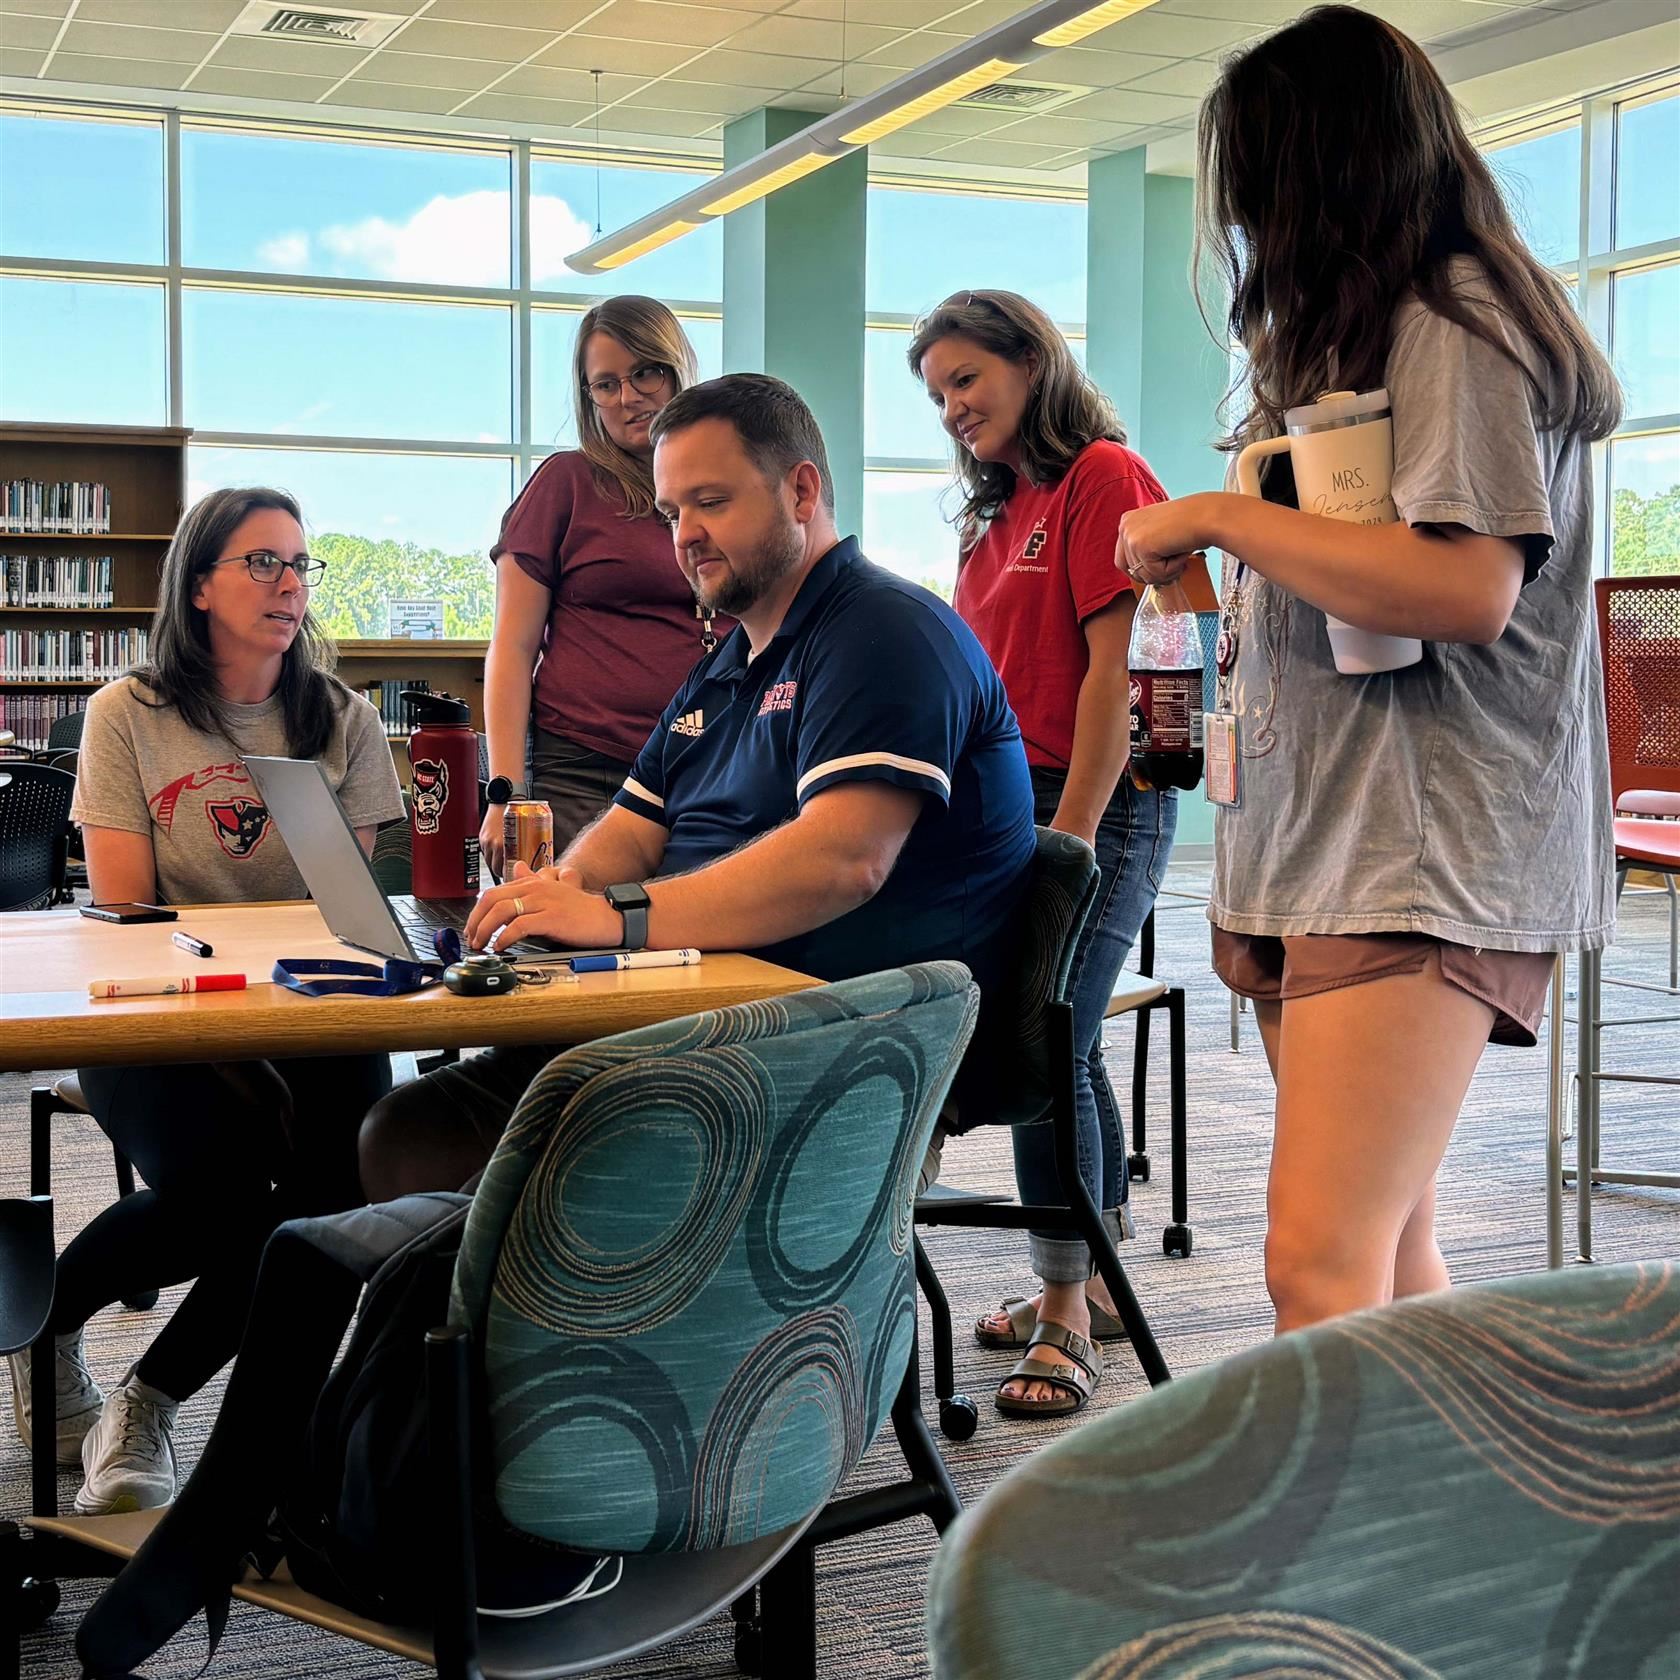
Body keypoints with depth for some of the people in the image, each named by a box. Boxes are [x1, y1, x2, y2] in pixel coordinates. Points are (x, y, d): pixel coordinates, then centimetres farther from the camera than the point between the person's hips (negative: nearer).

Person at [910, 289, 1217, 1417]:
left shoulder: (1104, 476, -9)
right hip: (1013, 805, 9)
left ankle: (1065, 1316, -3)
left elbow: (1116, 666, -15)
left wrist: (1073, 826, -18)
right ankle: (1094, 1284, 25)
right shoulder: (1001, 511, 17)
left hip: (1099, 807, -9)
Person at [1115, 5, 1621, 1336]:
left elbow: (1470, 588, -20)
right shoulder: (1363, 337, 23)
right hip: (1324, 843, 10)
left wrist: (1219, 517, -12)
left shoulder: (1457, 325, -6)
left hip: (1425, 859, -10)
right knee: (1388, 1256, 9)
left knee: (1322, 1263, -18)